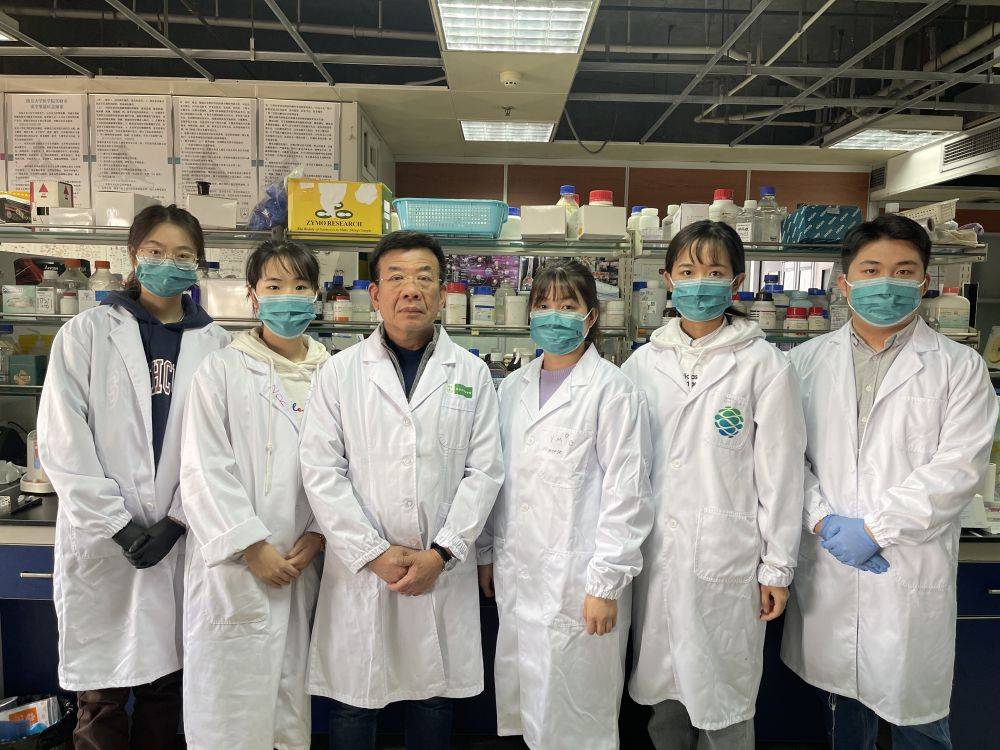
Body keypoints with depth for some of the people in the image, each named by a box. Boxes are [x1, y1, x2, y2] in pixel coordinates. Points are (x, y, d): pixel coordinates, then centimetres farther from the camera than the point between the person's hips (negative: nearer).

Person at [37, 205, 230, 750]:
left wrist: (176, 521, -7)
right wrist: (119, 525, -11)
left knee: (165, 684, 13)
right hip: (101, 541, -1)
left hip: (178, 540, 2)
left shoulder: (214, 344, 4)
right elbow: (62, 443, -6)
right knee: (101, 696, 8)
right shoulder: (85, 334, 0)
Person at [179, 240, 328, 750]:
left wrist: (317, 535, -6)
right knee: (230, 700, 4)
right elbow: (204, 469, -8)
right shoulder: (222, 370, -3)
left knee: (290, 695, 12)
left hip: (299, 564, 3)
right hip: (234, 565, -3)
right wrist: (253, 547, -12)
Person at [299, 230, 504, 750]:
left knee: (435, 701, 14)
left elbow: (484, 471, 0)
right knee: (352, 704, 12)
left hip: (444, 571, 1)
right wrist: (375, 553, -10)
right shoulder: (339, 373, 1)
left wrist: (439, 555, -9)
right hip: (360, 569, 0)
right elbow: (321, 472, -4)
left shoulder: (472, 375, 4)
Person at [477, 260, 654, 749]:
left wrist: (606, 584, -13)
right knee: (522, 704, 17)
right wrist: (486, 552, 15)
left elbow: (627, 494, -12)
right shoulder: (513, 387, 9)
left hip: (578, 577, -5)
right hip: (517, 572, 6)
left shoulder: (613, 391, -9)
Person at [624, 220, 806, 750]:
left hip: (727, 553, -3)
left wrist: (777, 568, -3)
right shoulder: (643, 362, 4)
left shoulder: (765, 366, -6)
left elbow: (780, 472, -4)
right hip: (654, 550, 3)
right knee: (663, 686, 17)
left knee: (723, 697, 10)